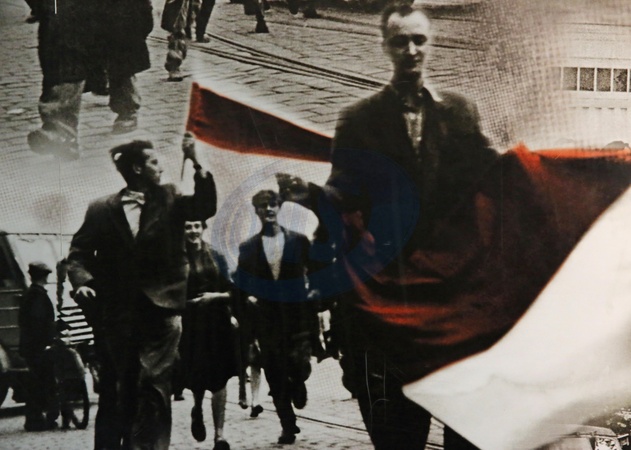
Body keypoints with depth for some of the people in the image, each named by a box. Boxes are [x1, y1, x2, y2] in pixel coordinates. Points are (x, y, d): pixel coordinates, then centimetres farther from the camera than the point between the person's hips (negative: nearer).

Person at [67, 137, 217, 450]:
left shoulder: (169, 200, 8)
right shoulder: (102, 210, 7)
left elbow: (205, 208, -5)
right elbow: (79, 253, 9)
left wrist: (197, 165, -14)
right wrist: (82, 281, -10)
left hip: (161, 309, -1)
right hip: (119, 313, 1)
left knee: (155, 385, -10)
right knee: (123, 388, 10)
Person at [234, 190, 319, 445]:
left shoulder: (299, 241, 4)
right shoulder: (249, 247, 6)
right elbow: (241, 285, 9)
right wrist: (247, 299, -5)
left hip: (298, 316, -1)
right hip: (267, 321, 1)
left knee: (300, 366, -13)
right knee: (275, 377, 3)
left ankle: (298, 386, 24)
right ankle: (288, 427, 16)